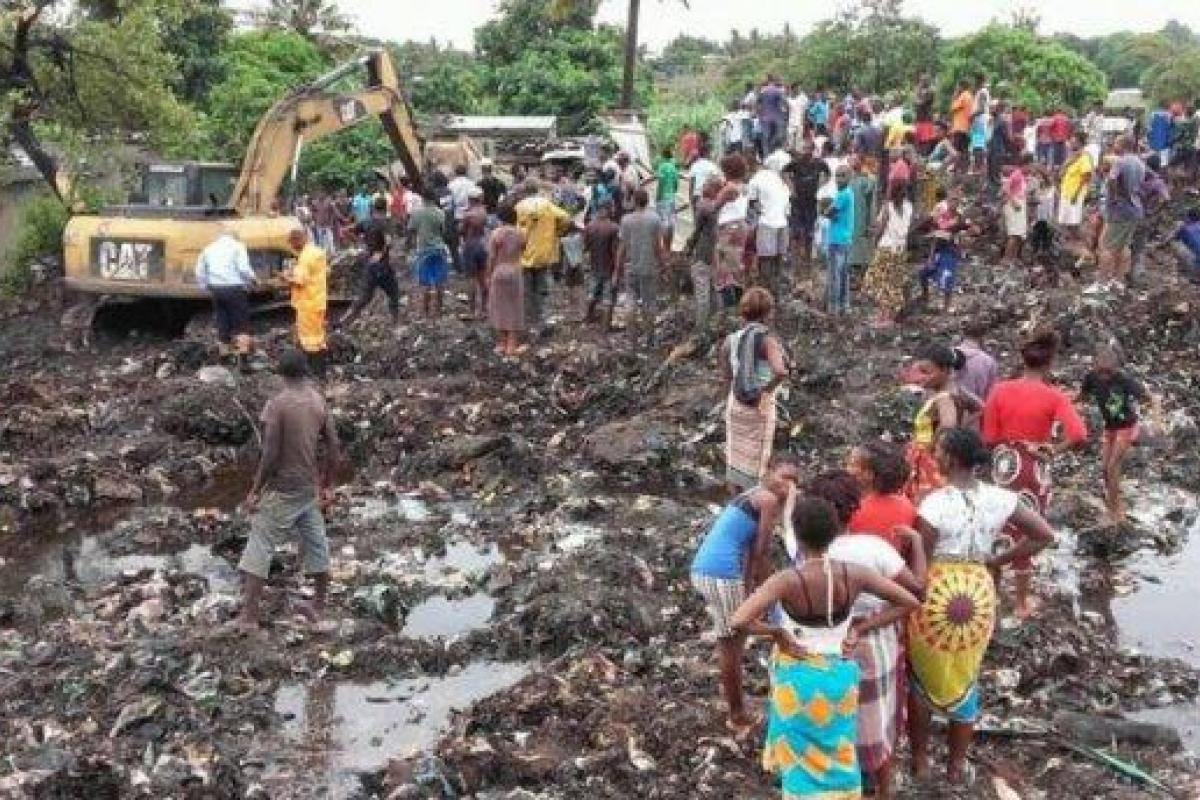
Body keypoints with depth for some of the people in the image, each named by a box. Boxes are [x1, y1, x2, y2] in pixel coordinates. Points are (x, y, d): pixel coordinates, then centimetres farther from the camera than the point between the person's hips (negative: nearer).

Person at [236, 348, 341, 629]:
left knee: (259, 550, 1)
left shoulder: (276, 405, -15)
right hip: (310, 488, 6)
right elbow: (333, 449, 5)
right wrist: (328, 486, 16)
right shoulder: (319, 401, 2)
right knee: (316, 545, 16)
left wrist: (255, 491, -9)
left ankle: (249, 617, 0)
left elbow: (270, 455, -18)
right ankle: (318, 607, 29)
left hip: (282, 490, -6)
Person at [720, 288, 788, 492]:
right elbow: (780, 371, -33)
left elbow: (726, 376, -2)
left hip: (735, 404, 4)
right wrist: (767, 390, -18)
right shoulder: (767, 339, -19)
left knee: (736, 456, 19)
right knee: (757, 460, 12)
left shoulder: (730, 340, -7)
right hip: (760, 406, -4)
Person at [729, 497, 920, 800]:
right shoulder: (853, 574, -15)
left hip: (799, 678, -3)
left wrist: (775, 632, -18)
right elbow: (910, 602, -5)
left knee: (803, 755, 19)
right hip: (839, 676, 3)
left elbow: (738, 622, -37)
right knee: (837, 754, 24)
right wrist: (860, 628, -4)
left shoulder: (787, 580, -26)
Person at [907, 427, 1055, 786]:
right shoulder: (999, 499, -6)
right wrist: (997, 560, 5)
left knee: (921, 679, 18)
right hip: (979, 595, 4)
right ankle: (956, 765, 32)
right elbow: (1044, 535, -1)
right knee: (965, 681, 20)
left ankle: (920, 760, 29)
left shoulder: (933, 505, -21)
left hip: (934, 595, -4)